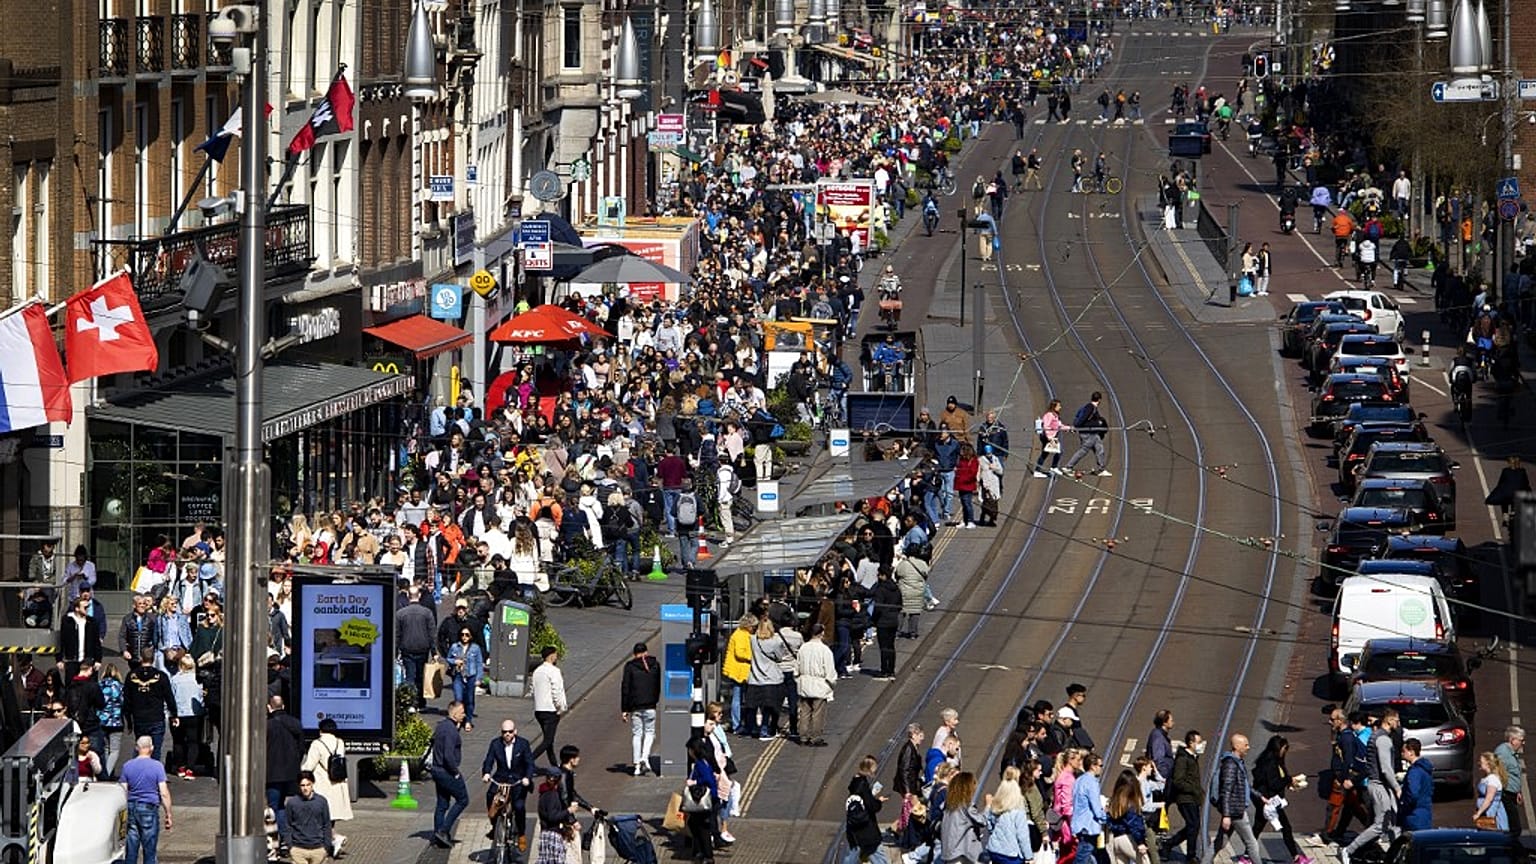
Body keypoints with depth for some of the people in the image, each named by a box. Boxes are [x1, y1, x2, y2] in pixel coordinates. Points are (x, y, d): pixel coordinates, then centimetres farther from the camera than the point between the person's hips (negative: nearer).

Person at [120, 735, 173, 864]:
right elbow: (164, 793, -8)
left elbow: (123, 791, 5)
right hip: (150, 809, -3)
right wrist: (168, 815, -1)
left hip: (131, 807, 3)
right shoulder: (157, 766, -5)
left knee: (130, 850, 6)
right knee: (150, 850, 2)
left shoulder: (127, 766, 4)